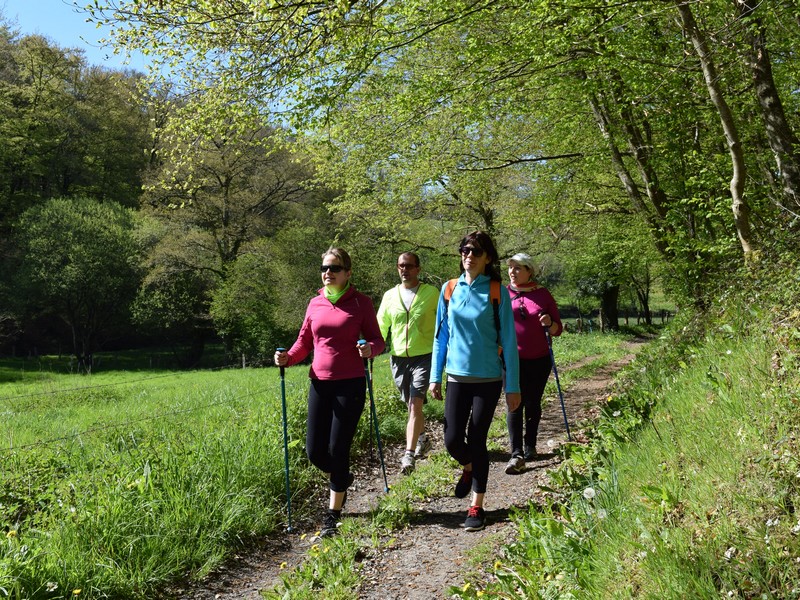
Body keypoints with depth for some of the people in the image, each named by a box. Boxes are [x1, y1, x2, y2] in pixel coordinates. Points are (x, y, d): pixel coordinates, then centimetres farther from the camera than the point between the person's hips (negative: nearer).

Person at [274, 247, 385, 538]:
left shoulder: (360, 303, -2)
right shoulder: (315, 304, 8)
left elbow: (377, 340, 0)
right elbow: (304, 342, 14)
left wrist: (370, 349, -22)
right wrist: (287, 357, -5)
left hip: (350, 385, -4)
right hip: (320, 384, 4)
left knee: (338, 450, -1)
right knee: (315, 451, 4)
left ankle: (333, 515, 15)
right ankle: (342, 478, 38)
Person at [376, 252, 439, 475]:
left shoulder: (431, 293, -2)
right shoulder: (390, 296, 7)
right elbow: (380, 327, 10)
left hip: (424, 357, -4)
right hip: (399, 358, 4)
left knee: (415, 404, -16)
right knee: (412, 405, 17)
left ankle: (409, 454, -18)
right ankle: (422, 438, 41)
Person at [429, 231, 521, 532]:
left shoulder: (497, 292, -6)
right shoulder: (449, 289, 3)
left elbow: (508, 341, -6)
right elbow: (441, 335, 8)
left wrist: (513, 386, -7)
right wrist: (435, 376, 6)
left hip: (488, 379, -3)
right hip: (457, 377, 3)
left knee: (477, 441, 2)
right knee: (452, 440, -1)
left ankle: (477, 507, 18)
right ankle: (469, 467, 35)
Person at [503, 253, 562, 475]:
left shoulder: (543, 294, 2)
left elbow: (558, 329, 6)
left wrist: (550, 323, -15)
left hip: (540, 359, 1)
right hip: (513, 359, -1)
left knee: (533, 404, 10)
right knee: (515, 403, -8)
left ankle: (530, 447, 26)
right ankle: (517, 454, -10)